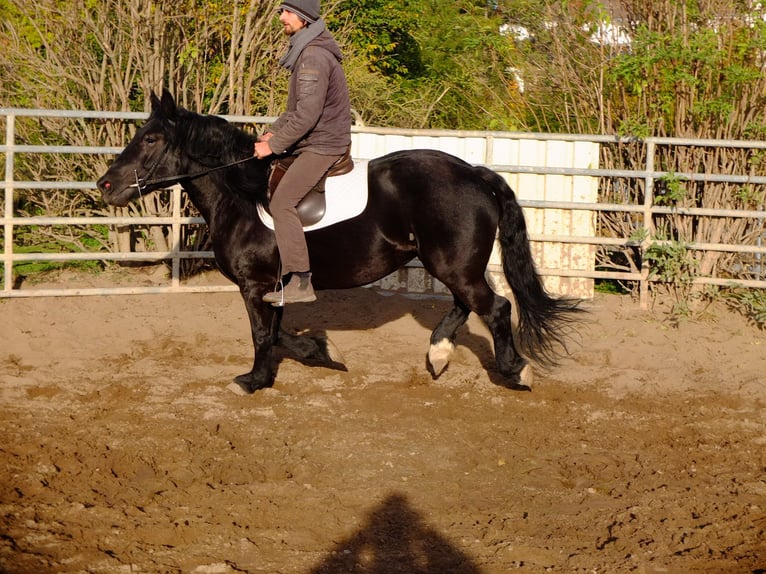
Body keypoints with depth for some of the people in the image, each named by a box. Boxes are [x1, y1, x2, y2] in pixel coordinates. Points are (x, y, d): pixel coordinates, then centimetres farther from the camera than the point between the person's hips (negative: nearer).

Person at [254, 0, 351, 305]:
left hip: (322, 146, -11)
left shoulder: (314, 57, -19)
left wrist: (273, 146, -18)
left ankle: (300, 282, -24)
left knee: (282, 202, -21)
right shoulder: (306, 52, 15)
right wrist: (273, 132, 10)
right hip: (313, 143, 11)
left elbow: (306, 115, -25)